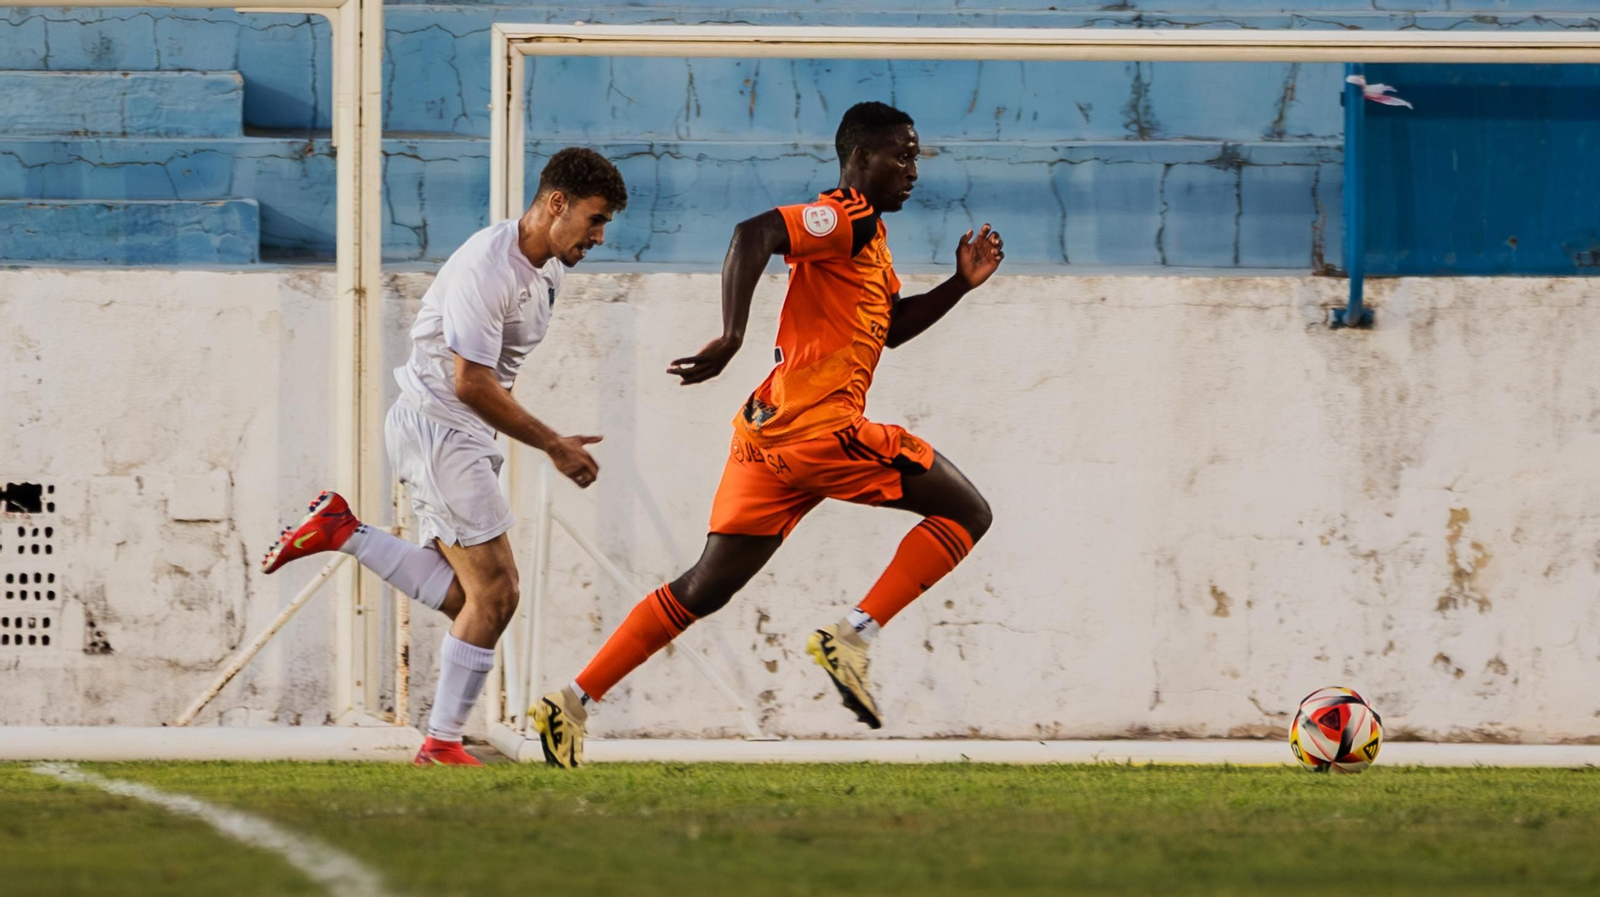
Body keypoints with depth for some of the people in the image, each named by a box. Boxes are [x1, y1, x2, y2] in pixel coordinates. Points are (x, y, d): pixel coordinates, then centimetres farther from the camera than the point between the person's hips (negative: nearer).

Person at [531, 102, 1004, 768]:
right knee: (967, 512, -1)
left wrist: (960, 284, 21)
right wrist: (731, 338, -33)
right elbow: (753, 235, -24)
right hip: (820, 425, -10)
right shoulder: (842, 220, -8)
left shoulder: (866, 233, 24)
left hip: (772, 433, 10)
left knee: (708, 587, 10)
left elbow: (889, 326, 34)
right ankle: (852, 636, -9)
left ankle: (572, 704, 5)